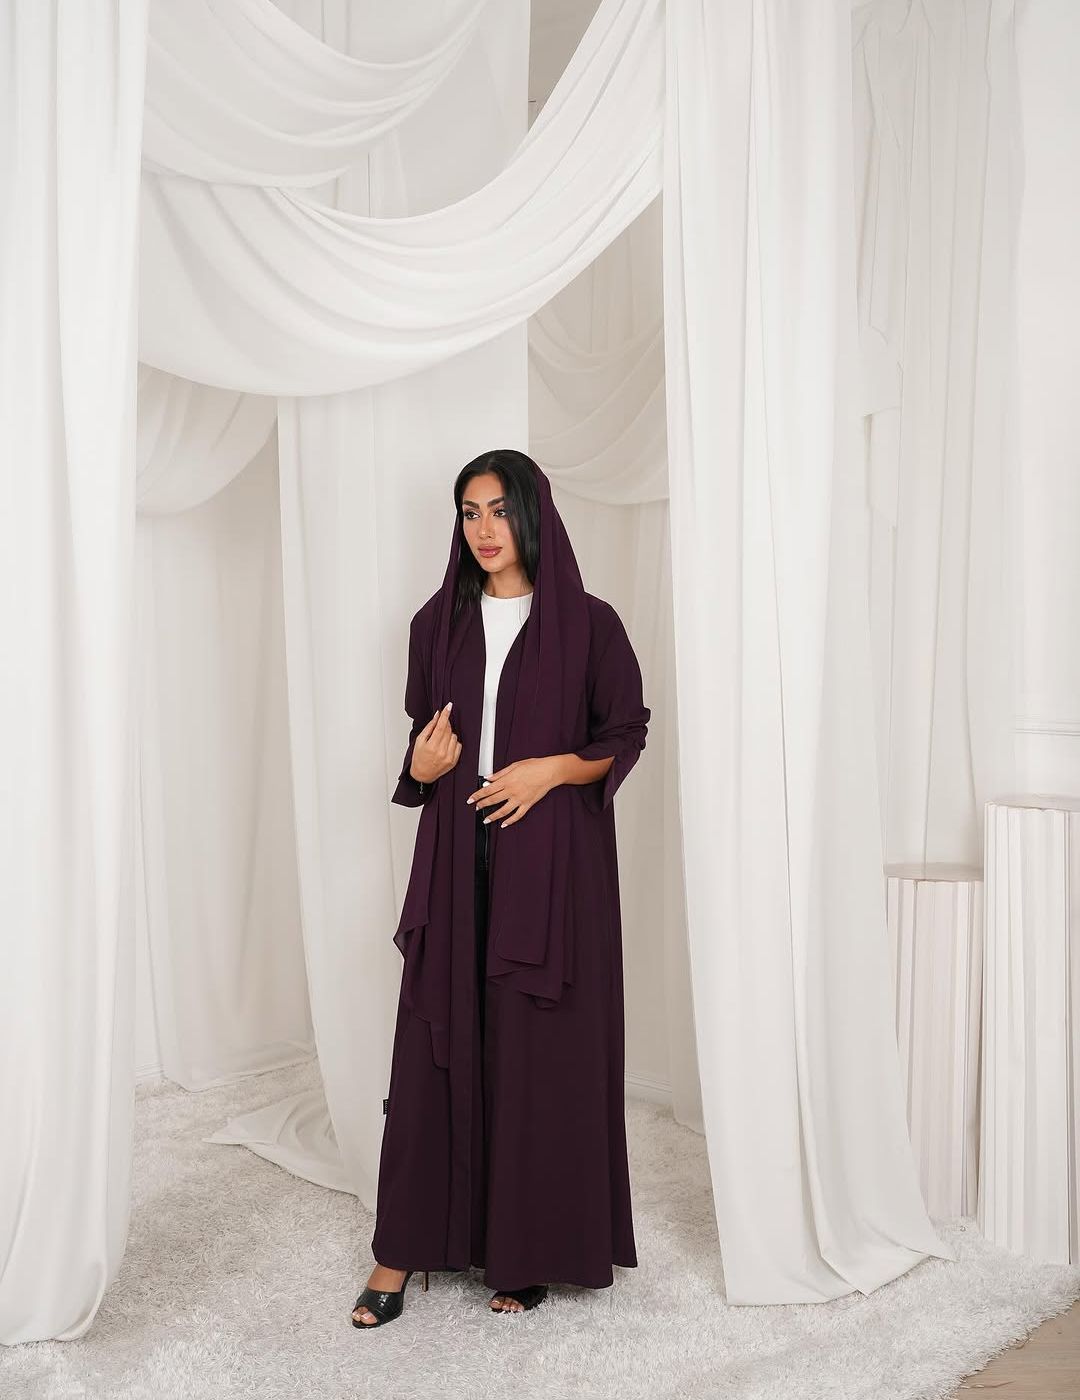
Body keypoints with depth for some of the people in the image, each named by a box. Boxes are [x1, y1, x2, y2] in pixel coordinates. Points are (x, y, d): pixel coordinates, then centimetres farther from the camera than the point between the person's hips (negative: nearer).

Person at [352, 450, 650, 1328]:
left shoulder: (588, 622, -3)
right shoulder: (438, 622, 8)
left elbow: (627, 734, 1)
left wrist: (554, 768, -15)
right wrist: (422, 768, -7)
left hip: (553, 857, -3)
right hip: (457, 854, 3)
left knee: (542, 1049, 3)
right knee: (437, 1040, 5)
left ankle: (531, 1248, 20)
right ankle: (405, 1246, 18)